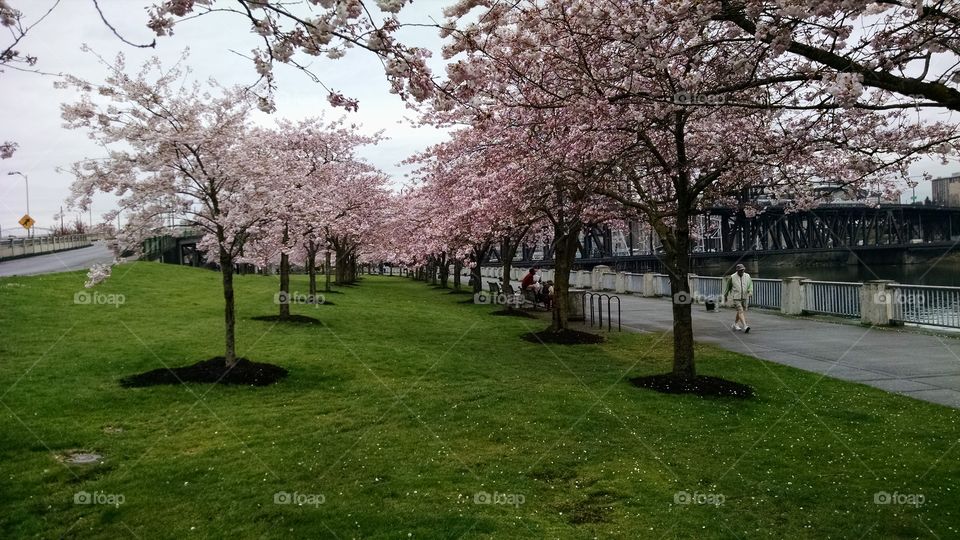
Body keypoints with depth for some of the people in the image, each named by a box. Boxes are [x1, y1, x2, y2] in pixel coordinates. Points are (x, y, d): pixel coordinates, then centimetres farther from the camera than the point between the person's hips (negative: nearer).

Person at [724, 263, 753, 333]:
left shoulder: (747, 276, 1)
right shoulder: (732, 277, -6)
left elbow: (750, 285, 4)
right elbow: (728, 287, 7)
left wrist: (750, 291, -18)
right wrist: (725, 295, 18)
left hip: (745, 298, 4)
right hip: (736, 298, -4)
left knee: (740, 312, 15)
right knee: (741, 311, -16)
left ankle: (735, 325, 35)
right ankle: (745, 326, -27)